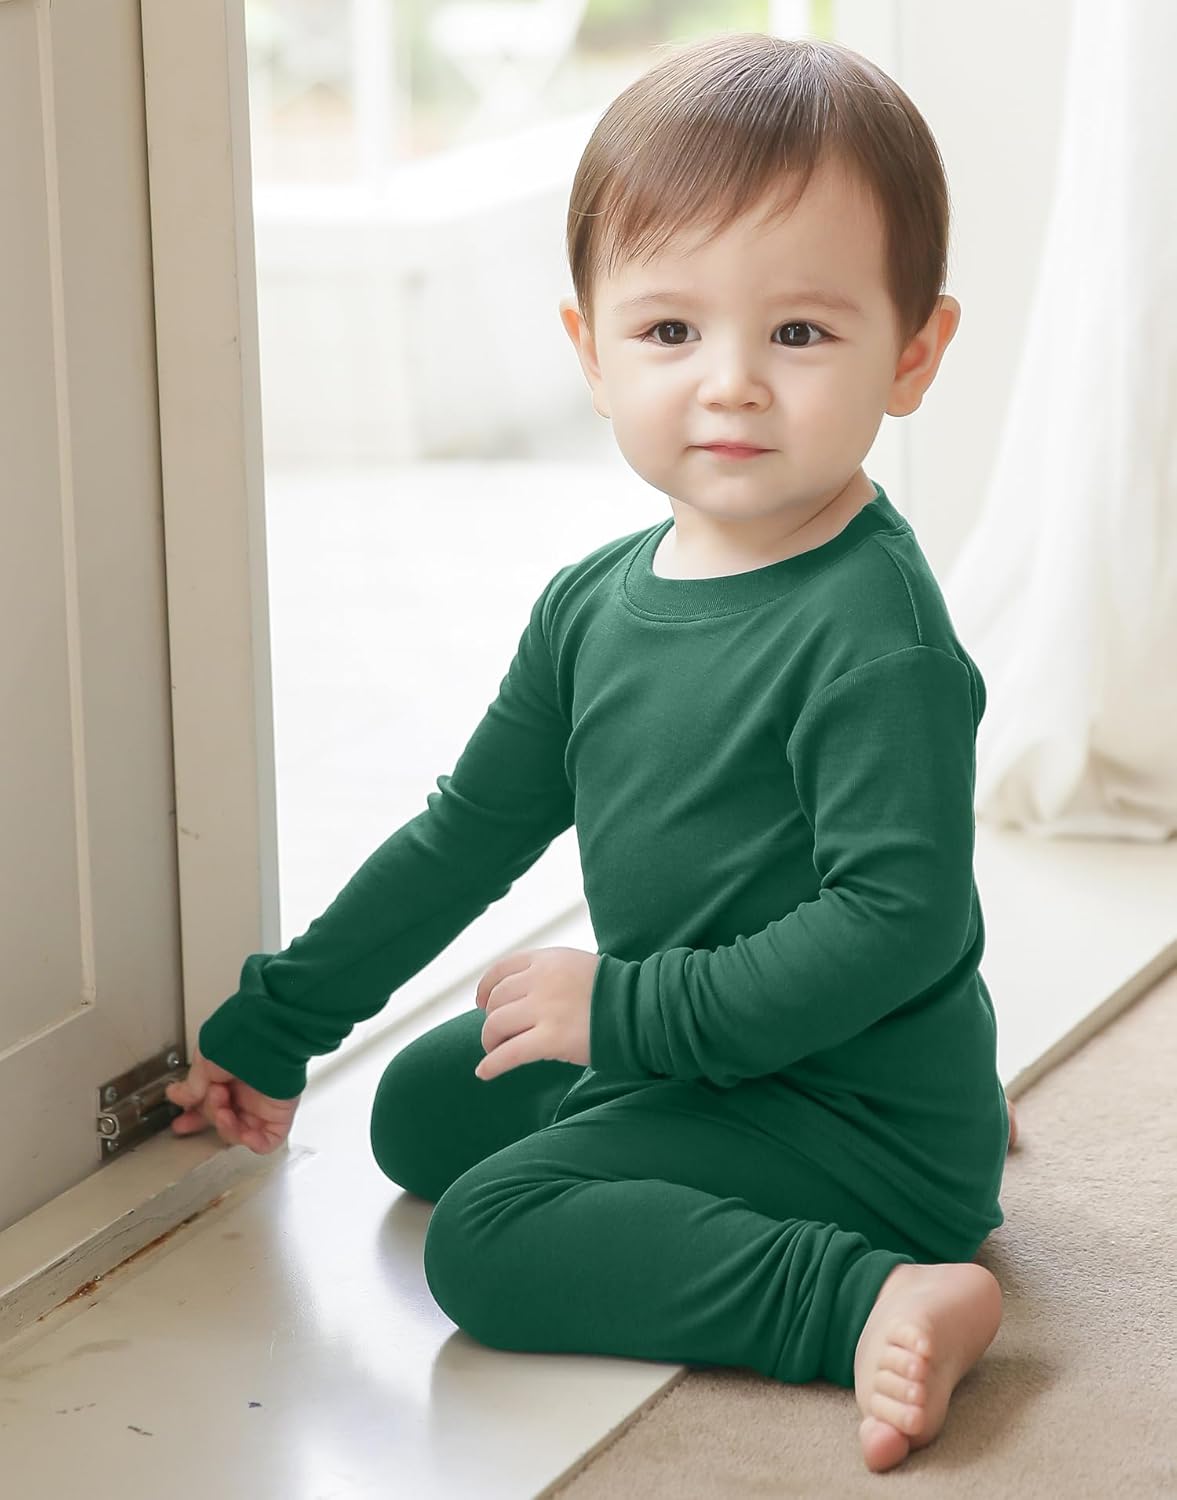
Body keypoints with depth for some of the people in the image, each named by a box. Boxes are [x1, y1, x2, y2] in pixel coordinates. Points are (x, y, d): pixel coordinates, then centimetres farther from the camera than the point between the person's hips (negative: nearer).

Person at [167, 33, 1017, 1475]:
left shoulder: (873, 635, -23)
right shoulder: (596, 600, 2)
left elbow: (900, 916, -28)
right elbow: (473, 826, 13)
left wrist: (625, 1011, -22)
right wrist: (275, 1025, 17)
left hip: (858, 1113, -9)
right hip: (677, 1055, 9)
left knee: (488, 1236, -19)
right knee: (421, 1108, 24)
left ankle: (878, 1296, -25)